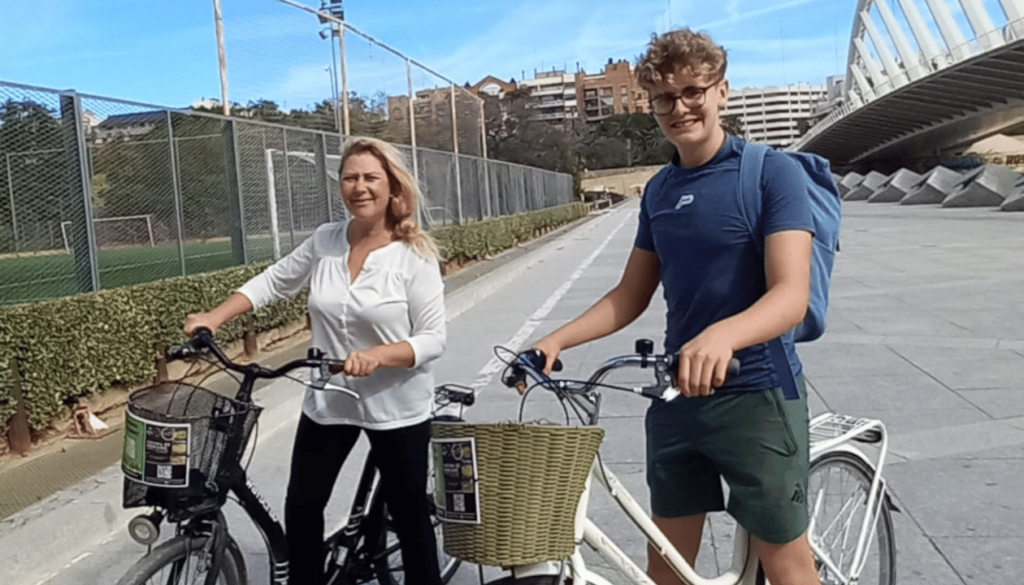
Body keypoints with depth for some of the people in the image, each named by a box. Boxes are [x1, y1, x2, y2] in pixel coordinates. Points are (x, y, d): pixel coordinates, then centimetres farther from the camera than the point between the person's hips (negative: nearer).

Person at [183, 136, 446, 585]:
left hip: (396, 408, -4)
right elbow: (272, 281, 7)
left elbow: (433, 339, -16)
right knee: (301, 505, 14)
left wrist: (377, 355, -31)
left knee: (409, 514, 10)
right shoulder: (324, 241, -3)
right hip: (327, 402, 4)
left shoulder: (415, 256, -15)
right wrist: (215, 317, -4)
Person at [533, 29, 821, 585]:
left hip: (758, 394, -5)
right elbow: (631, 294, 12)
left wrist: (723, 335, -41)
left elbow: (791, 295, -21)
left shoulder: (772, 172, -11)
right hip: (676, 398, 6)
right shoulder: (658, 190, 9)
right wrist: (557, 339, -2)